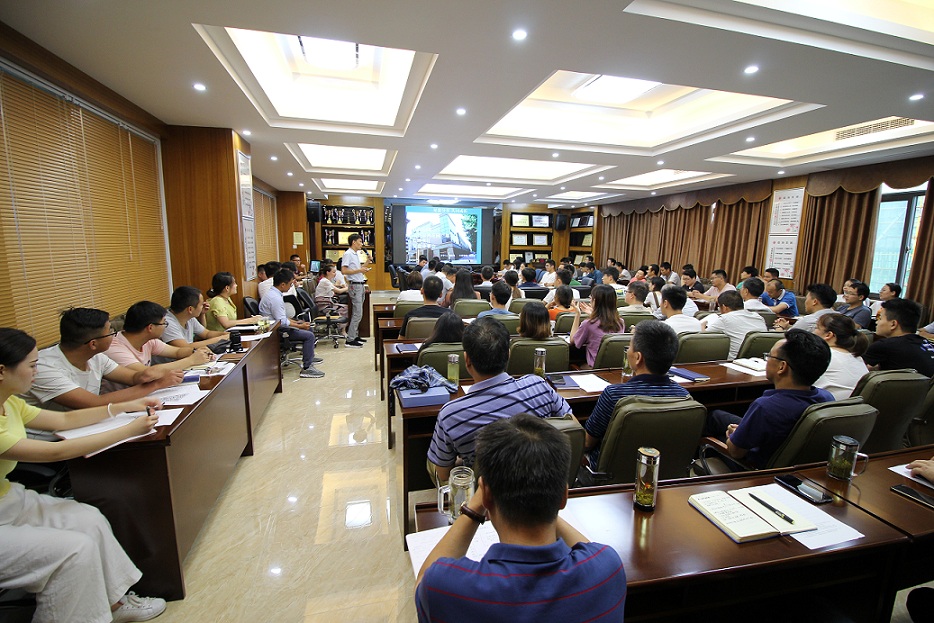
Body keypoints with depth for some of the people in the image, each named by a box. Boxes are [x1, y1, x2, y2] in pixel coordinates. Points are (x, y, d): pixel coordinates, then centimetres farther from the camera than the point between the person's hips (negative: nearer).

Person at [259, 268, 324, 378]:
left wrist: (295, 322, 10)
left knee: (308, 327, 18)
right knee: (309, 335, -18)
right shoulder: (275, 298, -24)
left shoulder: (273, 293, 9)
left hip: (277, 326, 11)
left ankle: (309, 357, 30)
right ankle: (306, 368, -15)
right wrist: (300, 326, -15)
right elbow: (282, 322, -25)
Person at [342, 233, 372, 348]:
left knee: (357, 313, 13)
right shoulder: (348, 254, -11)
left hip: (361, 285, 10)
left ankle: (355, 335, 21)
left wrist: (367, 262, 10)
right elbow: (344, 270, -19)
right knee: (357, 314, -10)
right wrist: (359, 270, -21)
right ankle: (350, 340, -6)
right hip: (355, 285, -10)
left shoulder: (356, 254, 16)